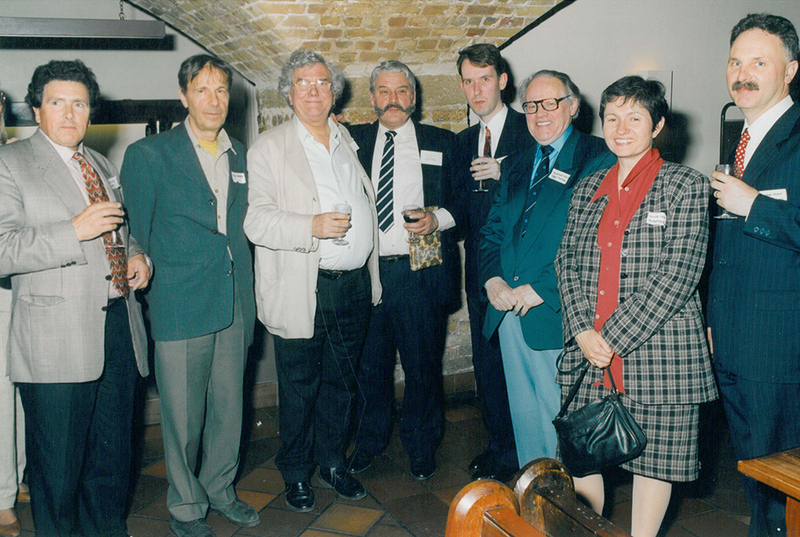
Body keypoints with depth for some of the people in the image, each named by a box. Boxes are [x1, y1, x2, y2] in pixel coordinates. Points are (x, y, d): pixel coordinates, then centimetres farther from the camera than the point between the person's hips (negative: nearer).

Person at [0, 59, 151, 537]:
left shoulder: (103, 166, 19)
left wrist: (137, 254, 10)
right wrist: (74, 231, -21)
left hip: (119, 327, 6)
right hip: (57, 342, -6)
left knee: (113, 456, 16)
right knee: (57, 465, 3)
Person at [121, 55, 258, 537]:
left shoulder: (240, 156, 12)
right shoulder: (150, 154, -4)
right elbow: (138, 233, 0)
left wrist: (248, 297, 13)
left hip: (233, 302, 5)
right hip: (181, 306, -5)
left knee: (229, 405, 13)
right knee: (183, 413, 4)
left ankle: (220, 488, 34)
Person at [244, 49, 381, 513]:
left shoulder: (351, 142, 14)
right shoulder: (268, 148, -3)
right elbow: (256, 221, -10)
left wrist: (373, 279, 17)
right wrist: (312, 227, -25)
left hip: (355, 284, 5)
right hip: (303, 291, -4)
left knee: (342, 382, 16)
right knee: (299, 388, 7)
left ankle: (333, 462, 34)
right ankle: (297, 473, 26)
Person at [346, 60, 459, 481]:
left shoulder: (442, 143, 7)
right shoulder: (354, 141, 11)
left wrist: (437, 218, -11)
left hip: (420, 273, -1)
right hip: (365, 272, 2)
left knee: (423, 365, 7)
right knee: (369, 364, 12)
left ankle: (421, 447, 27)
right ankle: (369, 441, 32)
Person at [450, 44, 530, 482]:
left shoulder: (531, 131, -5)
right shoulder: (463, 141, 15)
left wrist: (504, 174, -21)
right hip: (480, 270, 6)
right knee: (485, 361, 14)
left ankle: (517, 452, 17)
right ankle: (499, 443, 31)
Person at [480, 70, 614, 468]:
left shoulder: (598, 160, -6)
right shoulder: (515, 165, 17)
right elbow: (492, 230, 17)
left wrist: (544, 290, -17)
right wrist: (492, 279, -1)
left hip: (559, 314, -6)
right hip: (509, 312, 7)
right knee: (523, 416, 16)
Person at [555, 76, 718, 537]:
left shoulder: (686, 186, -2)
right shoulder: (588, 189, 13)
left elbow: (677, 275, -11)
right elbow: (568, 263, 9)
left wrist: (613, 337, -15)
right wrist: (583, 332, -6)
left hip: (657, 351, -4)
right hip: (588, 352, 4)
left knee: (653, 457, 6)